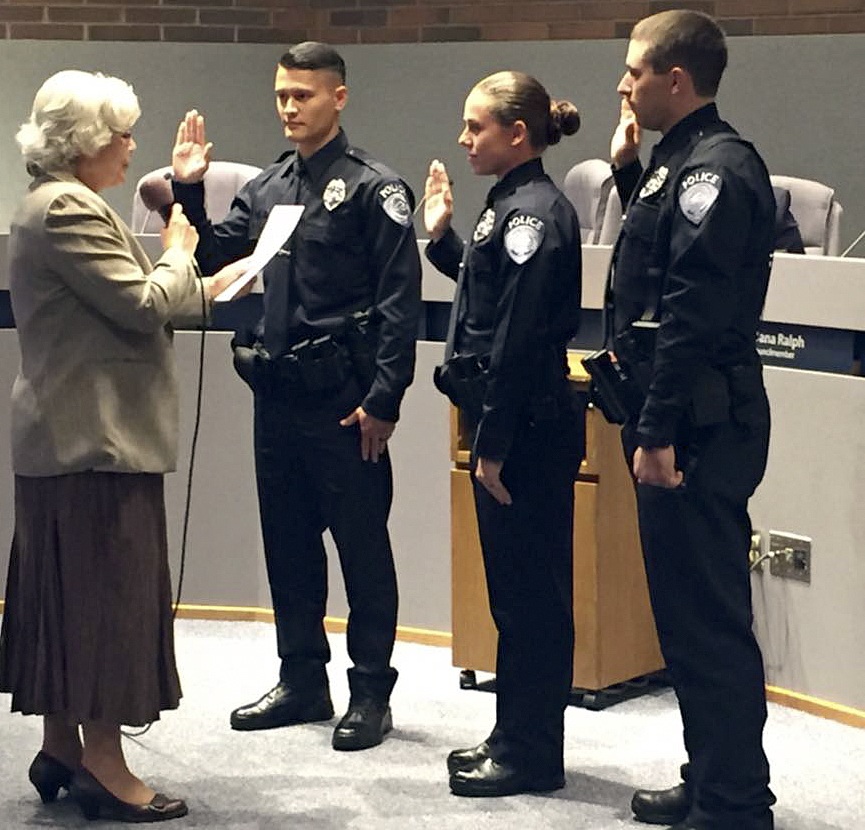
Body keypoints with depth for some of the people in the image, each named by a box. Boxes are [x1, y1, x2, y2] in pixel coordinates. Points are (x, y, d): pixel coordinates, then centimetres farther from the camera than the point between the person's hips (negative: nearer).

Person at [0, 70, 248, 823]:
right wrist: (179, 255, -2)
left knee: (66, 591, 13)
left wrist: (202, 291, 13)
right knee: (106, 594, -5)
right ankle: (103, 767, 1)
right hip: (98, 440, -11)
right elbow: (143, 307, -20)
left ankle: (60, 748, 21)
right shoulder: (68, 211, -17)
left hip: (68, 438, 11)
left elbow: (120, 311, 18)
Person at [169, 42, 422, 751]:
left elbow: (401, 299, -12)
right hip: (276, 395, 7)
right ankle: (302, 680, 26)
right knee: (288, 543, 14)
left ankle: (371, 692, 10)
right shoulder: (266, 188, 13)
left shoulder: (372, 187, -7)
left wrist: (383, 399, -16)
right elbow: (212, 261, 12)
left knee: (363, 545, 1)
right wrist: (188, 192, -2)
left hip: (343, 398, -7)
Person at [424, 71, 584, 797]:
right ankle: (517, 737, 26)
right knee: (517, 590, 16)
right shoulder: (515, 205, 14)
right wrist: (441, 236, 17)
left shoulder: (536, 212, -16)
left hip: (529, 428, -10)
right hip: (515, 422, 10)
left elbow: (518, 341, -20)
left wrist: (493, 444, -20)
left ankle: (532, 755, 8)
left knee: (530, 592, -1)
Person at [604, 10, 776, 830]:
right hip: (678, 419, 10)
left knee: (709, 617, -5)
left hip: (700, 427, -10)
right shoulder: (683, 163, 15)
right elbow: (655, 280, 25)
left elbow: (693, 312, -22)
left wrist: (658, 432, -23)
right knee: (687, 609, 16)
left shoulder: (716, 169, -15)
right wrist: (628, 171, 17)